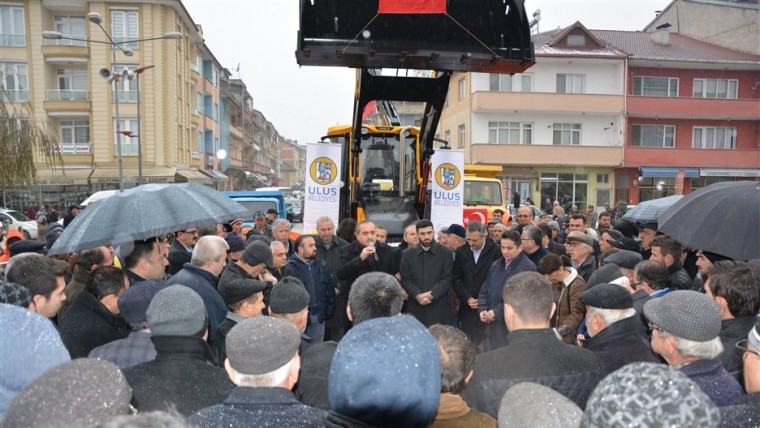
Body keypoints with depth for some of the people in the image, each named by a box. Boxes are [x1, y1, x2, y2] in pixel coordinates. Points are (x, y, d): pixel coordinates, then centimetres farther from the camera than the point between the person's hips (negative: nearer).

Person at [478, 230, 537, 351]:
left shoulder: (527, 268, -11)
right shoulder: (495, 265, 14)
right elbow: (485, 290, 18)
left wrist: (496, 312, -16)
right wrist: (482, 310, 1)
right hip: (492, 324, 7)